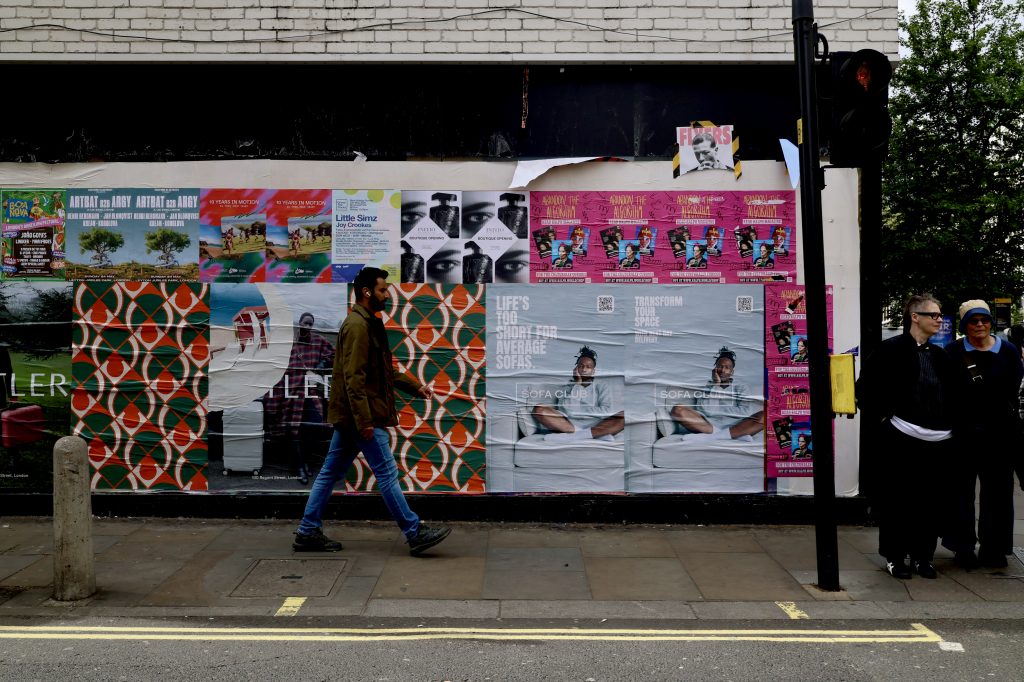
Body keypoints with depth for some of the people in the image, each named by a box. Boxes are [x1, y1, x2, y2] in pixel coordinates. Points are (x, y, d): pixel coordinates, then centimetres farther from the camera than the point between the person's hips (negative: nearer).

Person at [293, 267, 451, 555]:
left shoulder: (369, 324, 18)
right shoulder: (357, 326, -15)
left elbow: (384, 371, 24)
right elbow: (354, 377, -22)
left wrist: (416, 387, 17)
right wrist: (365, 420, -24)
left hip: (348, 417, 10)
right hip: (360, 416, -10)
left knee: (330, 473, 12)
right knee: (387, 473, -5)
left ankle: (308, 532, 18)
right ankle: (415, 534, 0)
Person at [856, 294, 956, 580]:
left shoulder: (940, 355, 14)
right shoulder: (891, 349, -5)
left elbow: (952, 395, 22)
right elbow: (864, 386, -6)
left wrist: (950, 424, 11)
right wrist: (879, 418, -8)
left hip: (938, 443, 6)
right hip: (901, 441, -5)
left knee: (930, 503, 8)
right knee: (897, 502, 2)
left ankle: (922, 555, 21)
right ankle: (894, 556, 14)